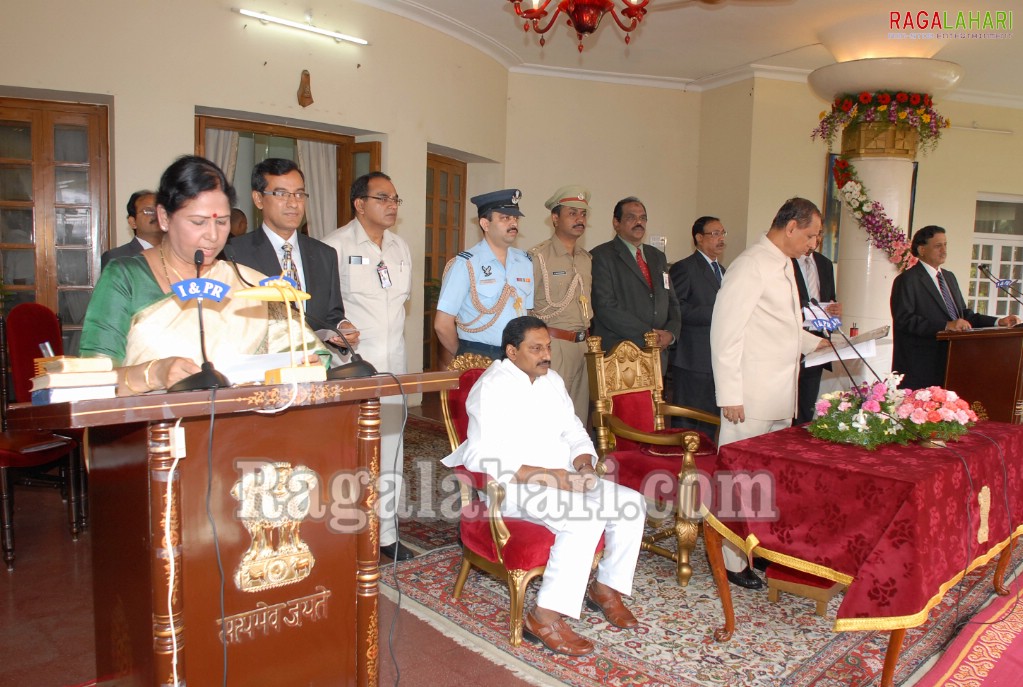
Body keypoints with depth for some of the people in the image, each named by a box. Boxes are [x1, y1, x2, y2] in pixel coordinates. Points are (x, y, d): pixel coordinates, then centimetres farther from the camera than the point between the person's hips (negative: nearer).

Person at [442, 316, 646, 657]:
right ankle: (546, 617, -21)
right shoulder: (492, 387, -14)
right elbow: (483, 458, -23)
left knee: (631, 503, -8)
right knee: (586, 517, -31)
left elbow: (575, 434, 16)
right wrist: (547, 476, -27)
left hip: (562, 477, 8)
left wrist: (585, 465, -7)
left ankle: (606, 587, 11)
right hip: (513, 485, -8)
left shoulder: (552, 380, 12)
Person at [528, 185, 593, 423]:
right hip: (553, 346, -6)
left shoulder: (587, 258, 15)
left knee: (578, 418, 10)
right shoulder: (538, 256, -6)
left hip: (583, 346, 6)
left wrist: (589, 337, 14)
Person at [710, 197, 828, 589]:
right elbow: (725, 332, -17)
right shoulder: (751, 266, -13)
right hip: (751, 398, -9)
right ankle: (731, 563, 11)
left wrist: (816, 343, 15)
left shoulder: (784, 265, 16)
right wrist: (730, 395, -19)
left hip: (781, 398, 9)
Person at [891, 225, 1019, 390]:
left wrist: (998, 322, 7)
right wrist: (945, 326, -23)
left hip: (948, 362, 8)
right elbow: (904, 320, -17)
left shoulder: (949, 277, 22)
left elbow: (963, 314, 22)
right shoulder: (907, 279, -6)